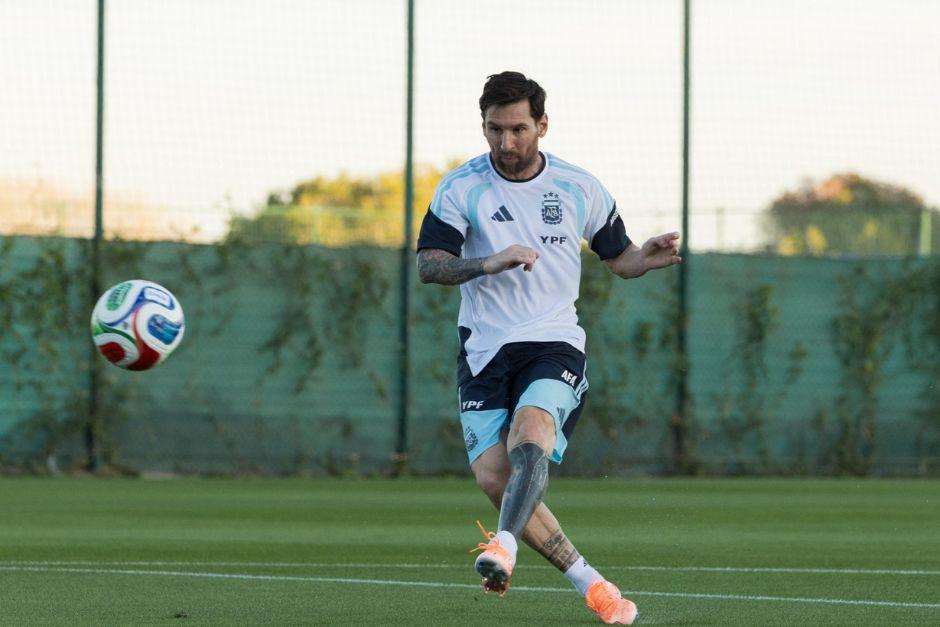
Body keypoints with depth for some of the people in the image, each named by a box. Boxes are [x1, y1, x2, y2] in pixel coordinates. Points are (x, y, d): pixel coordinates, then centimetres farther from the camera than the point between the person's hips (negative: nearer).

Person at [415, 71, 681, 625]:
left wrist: (647, 258, -7)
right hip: (484, 350, 1)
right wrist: (488, 263, -25)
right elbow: (429, 266, -8)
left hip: (555, 346, -1)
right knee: (493, 475, -11)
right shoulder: (461, 188, 0)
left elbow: (618, 257, 16)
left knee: (530, 436, -30)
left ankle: (504, 546, -47)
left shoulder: (580, 188, 4)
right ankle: (588, 581, 0)